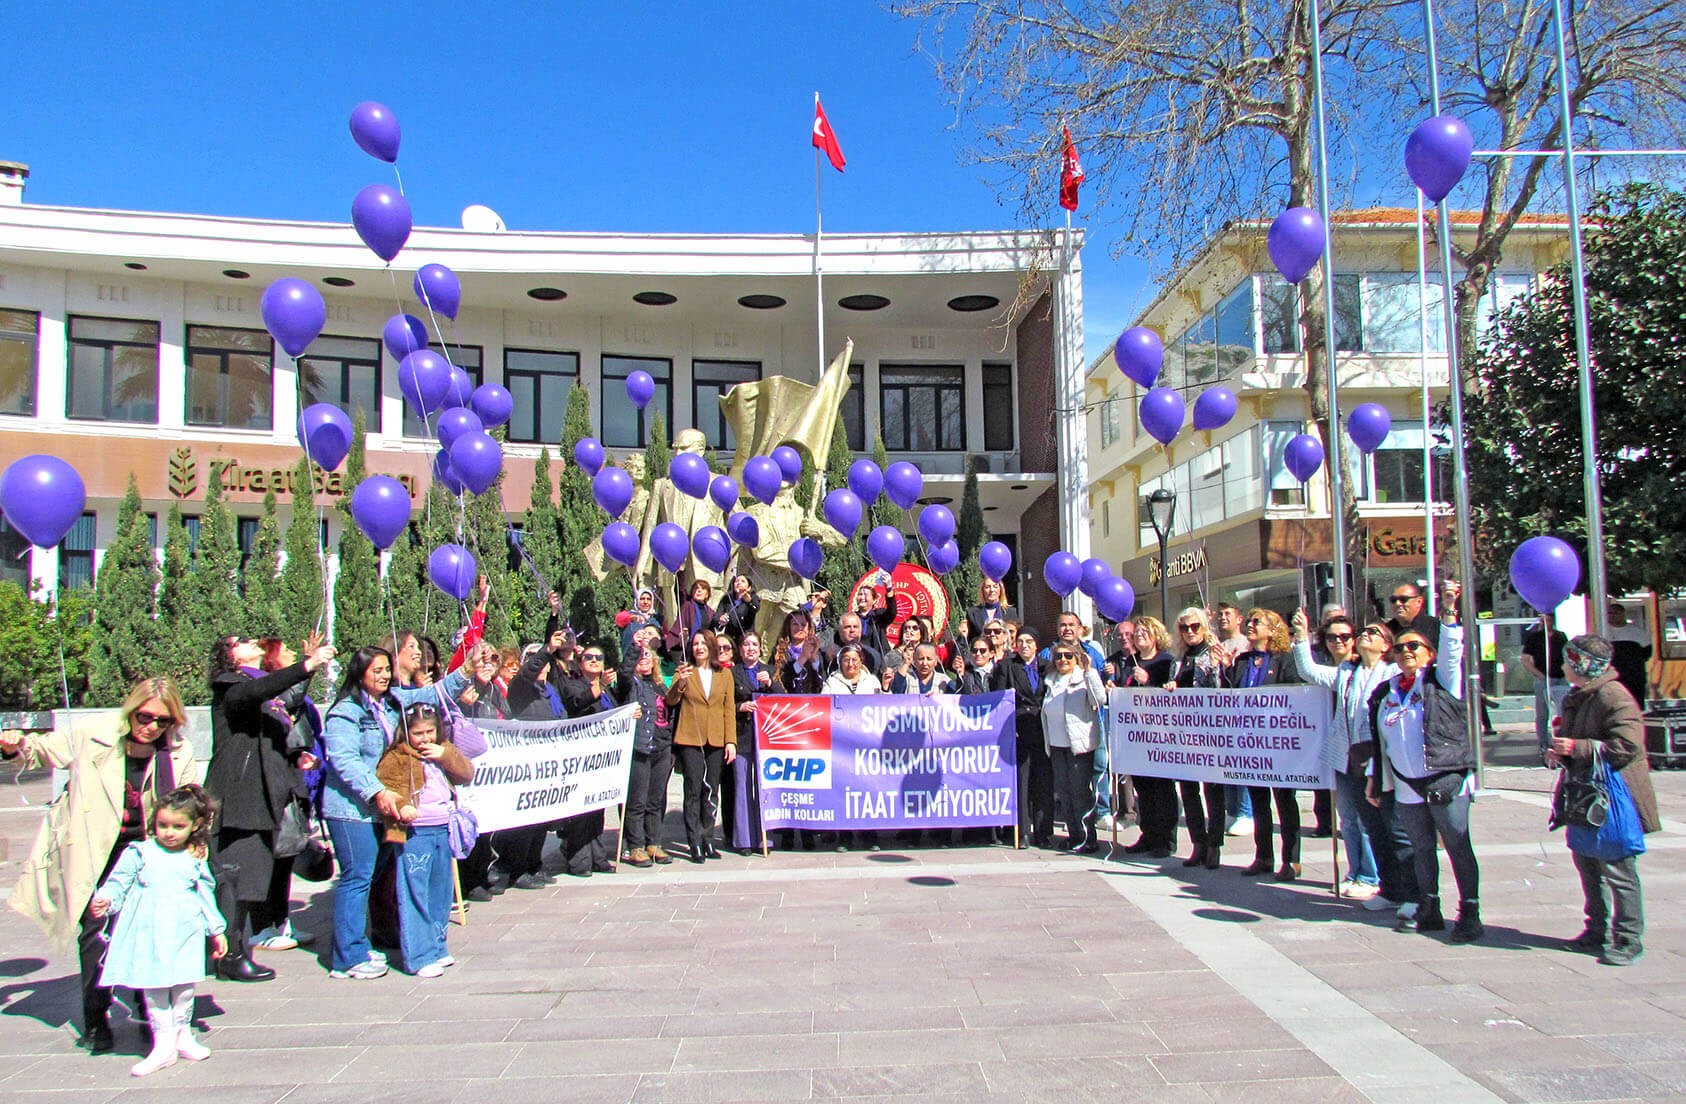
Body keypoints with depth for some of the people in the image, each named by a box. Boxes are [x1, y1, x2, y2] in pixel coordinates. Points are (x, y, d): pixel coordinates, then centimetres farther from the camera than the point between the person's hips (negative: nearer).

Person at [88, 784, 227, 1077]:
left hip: (185, 934, 2)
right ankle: (164, 1045, 9)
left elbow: (206, 896, 16)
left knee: (184, 987, 7)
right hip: (148, 934, -1)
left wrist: (216, 931, 18)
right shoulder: (139, 853, 2)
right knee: (154, 988, 1)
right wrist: (105, 900, -18)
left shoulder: (195, 861, 8)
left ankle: (182, 1035, 24)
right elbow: (118, 882, 3)